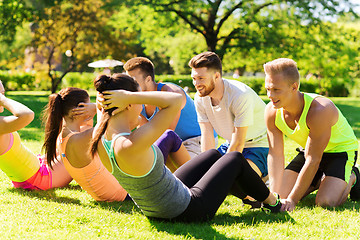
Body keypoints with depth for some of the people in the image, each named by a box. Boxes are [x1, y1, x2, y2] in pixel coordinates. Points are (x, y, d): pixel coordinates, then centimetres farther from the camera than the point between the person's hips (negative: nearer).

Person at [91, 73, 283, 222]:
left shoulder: (100, 139, -12)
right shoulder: (131, 146, -38)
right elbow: (177, 100, -36)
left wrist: (103, 100, -4)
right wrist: (129, 96, -34)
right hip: (188, 212, -9)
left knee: (214, 154, 27)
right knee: (235, 159, 14)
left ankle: (250, 195, 51)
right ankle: (272, 201, 40)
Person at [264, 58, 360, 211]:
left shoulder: (319, 110, -37)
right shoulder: (271, 111, -18)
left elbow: (313, 160, -33)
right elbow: (275, 154, -14)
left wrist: (292, 200, -30)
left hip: (341, 149, -6)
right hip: (309, 150, 6)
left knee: (325, 202, -25)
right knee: (281, 194, -7)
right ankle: (319, 180, 20)